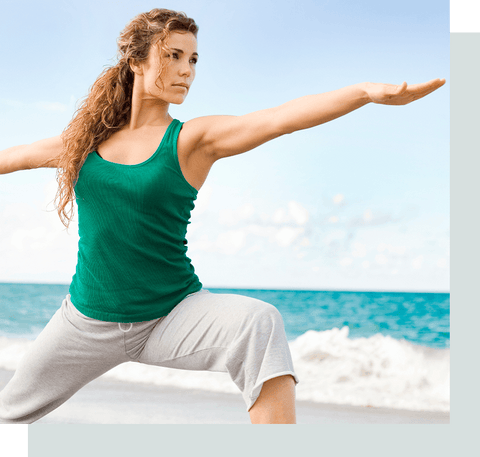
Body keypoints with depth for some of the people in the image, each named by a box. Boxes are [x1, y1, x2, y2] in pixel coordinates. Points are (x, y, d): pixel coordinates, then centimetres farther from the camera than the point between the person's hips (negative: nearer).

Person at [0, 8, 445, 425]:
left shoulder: (194, 139, -9)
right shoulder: (86, 136, 0)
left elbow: (281, 117, -25)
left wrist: (368, 91, -38)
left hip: (171, 316, -3)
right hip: (88, 319, 3)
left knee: (258, 322, -32)